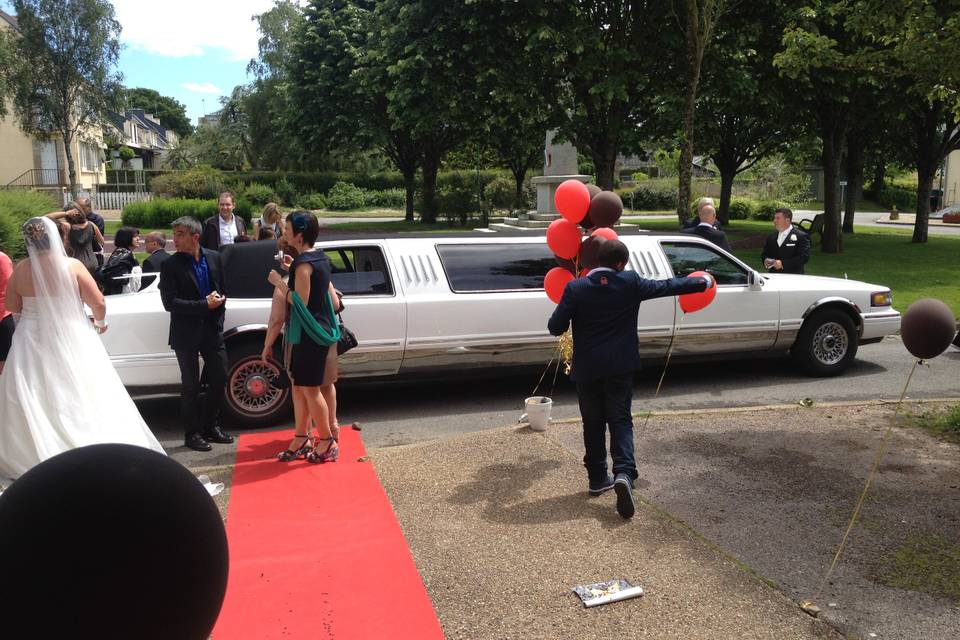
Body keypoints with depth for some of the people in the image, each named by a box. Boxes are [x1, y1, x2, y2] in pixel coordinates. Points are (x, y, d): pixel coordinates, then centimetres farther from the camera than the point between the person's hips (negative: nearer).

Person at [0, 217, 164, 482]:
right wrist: (100, 322, 10)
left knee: (33, 404, 13)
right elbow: (98, 303, -10)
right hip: (71, 340, -1)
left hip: (32, 343, 2)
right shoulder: (72, 266, -12)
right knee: (81, 400, 8)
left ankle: (33, 457, 21)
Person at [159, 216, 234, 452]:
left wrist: (218, 301, -3)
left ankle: (211, 426, 27)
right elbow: (169, 302, -16)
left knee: (219, 380, 9)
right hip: (187, 335, -4)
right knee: (190, 385, 6)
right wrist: (205, 305, -19)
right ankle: (192, 433, 18)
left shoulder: (214, 258, 1)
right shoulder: (170, 265, -11)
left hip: (212, 330, 4)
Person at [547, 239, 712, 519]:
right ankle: (624, 474, -14)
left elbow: (555, 327, -8)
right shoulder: (630, 283, -7)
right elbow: (667, 286, 7)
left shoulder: (576, 288, -9)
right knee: (620, 421, 6)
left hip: (587, 369, 1)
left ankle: (597, 479, 23)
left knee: (593, 423, 14)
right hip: (620, 367, 0)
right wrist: (703, 282, 22)